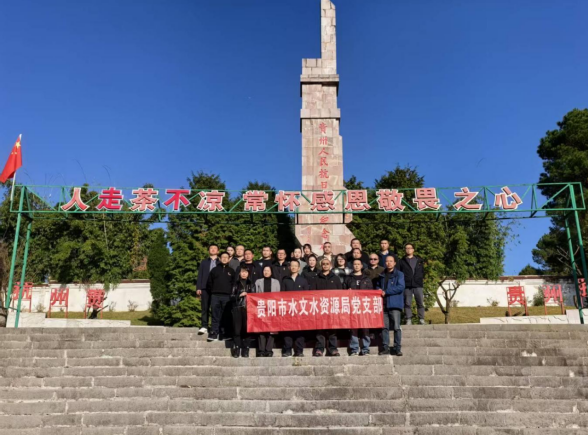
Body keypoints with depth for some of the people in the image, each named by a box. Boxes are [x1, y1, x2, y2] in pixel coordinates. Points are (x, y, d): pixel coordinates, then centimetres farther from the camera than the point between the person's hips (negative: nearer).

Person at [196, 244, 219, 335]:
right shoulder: (204, 262, 19)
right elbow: (200, 275, 13)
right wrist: (198, 288, 2)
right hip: (205, 287, 2)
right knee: (205, 308, -2)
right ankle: (204, 326, -1)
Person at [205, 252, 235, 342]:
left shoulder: (231, 271, 14)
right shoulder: (215, 270, 15)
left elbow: (234, 283, 12)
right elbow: (209, 282, 15)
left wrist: (231, 292, 1)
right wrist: (212, 291, 7)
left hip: (227, 296, 0)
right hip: (215, 296, 0)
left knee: (225, 316, -1)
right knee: (215, 316, -4)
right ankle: (213, 333, -4)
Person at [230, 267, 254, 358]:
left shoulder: (250, 284, 12)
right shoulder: (236, 283, 11)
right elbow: (231, 297, 7)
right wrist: (239, 295, -7)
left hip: (248, 309, 0)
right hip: (237, 309, 0)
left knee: (247, 329, -4)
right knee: (237, 329, -5)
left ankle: (245, 350, 2)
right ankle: (236, 349, 1)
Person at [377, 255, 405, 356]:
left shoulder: (399, 274, 3)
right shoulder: (382, 275, 19)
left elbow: (400, 287, -10)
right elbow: (378, 286, 31)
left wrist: (386, 292, -11)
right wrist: (379, 290, 6)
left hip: (395, 304, -5)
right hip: (383, 304, 5)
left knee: (396, 327, -7)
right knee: (384, 327, 4)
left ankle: (397, 348, 0)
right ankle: (385, 347, 10)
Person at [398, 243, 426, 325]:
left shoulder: (419, 260, 16)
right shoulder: (402, 261, 11)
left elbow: (423, 271, 16)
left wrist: (420, 278, 3)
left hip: (418, 285, 1)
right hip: (407, 286, -1)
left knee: (420, 303, -1)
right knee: (407, 303, -1)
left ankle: (421, 320, 5)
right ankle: (408, 320, 4)